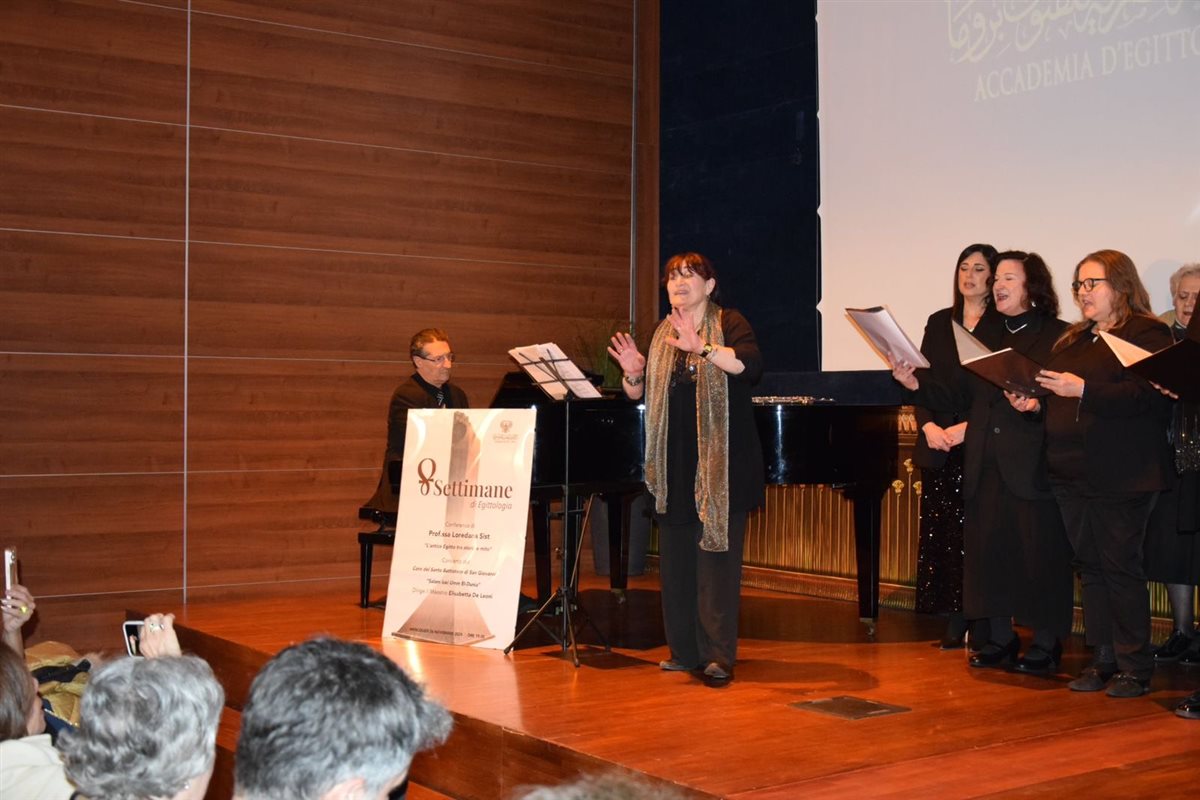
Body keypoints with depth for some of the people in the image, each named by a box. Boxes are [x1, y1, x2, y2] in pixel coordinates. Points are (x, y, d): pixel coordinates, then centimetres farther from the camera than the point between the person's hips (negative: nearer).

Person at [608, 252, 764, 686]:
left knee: (717, 555, -5)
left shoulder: (728, 323, -2)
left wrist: (700, 347, -32)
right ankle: (684, 650, 16)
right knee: (676, 557, 7)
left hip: (721, 463, -5)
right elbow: (640, 394, 12)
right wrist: (633, 373, -10)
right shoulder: (664, 334, 13)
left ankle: (719, 655, -2)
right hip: (676, 466, 6)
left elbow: (750, 364, -22)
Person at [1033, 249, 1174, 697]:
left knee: (1121, 567, -3)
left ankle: (1136, 667, 6)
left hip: (1121, 476, -7)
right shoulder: (1072, 341, 19)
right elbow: (1057, 397, 24)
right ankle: (1102, 660, 18)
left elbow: (1147, 395, -19)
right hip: (1073, 475, 7)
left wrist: (1084, 390, -25)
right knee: (1090, 567, 10)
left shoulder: (1148, 335, -5)